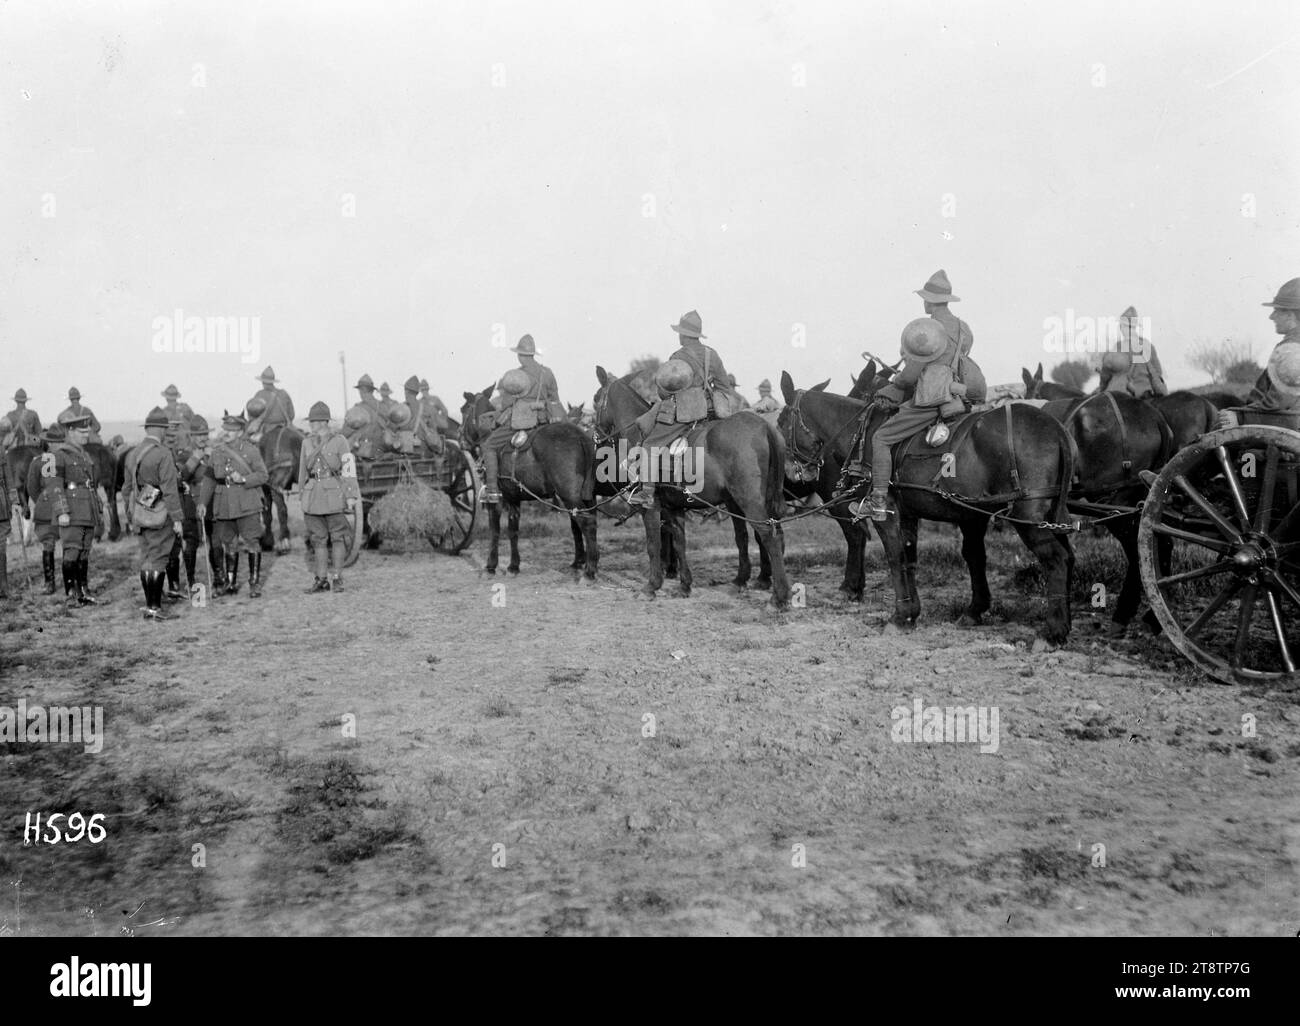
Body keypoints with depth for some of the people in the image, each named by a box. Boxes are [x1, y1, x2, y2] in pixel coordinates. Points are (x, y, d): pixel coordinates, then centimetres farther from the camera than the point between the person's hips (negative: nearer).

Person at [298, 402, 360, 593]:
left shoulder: (339, 441, -5)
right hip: (313, 496, 5)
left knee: (337, 537, 1)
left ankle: (337, 578, 8)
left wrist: (351, 497, -12)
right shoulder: (307, 442, 10)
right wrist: (303, 496, 17)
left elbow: (348, 470, -7)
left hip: (334, 495, -5)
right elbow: (303, 471, 17)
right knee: (318, 539, 7)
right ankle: (321, 579, 13)